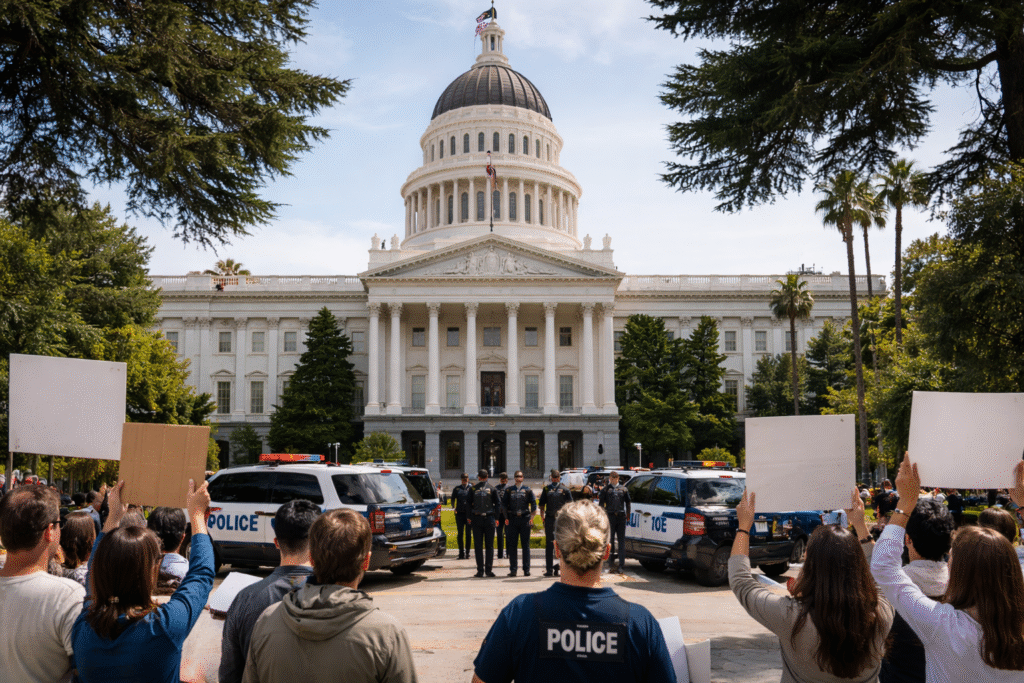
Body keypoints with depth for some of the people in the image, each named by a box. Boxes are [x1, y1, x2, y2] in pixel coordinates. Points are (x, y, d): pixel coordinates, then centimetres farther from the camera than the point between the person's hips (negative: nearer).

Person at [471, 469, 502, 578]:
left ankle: (480, 570, 2)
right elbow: (498, 503, 0)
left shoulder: (473, 489, 0)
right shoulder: (492, 489, 1)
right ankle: (488, 570, 2)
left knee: (478, 546, 4)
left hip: (477, 519, 0)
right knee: (489, 545, 5)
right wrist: (496, 518, 5)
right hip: (489, 519, 0)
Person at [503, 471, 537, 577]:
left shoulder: (528, 490, 5)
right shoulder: (509, 490, 7)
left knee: (525, 545, 2)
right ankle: (513, 569, 8)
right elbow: (504, 504, 9)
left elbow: (533, 504, 6)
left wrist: (531, 517, -2)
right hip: (512, 519, 1)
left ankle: (526, 569, 8)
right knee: (512, 545, 2)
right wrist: (506, 518, 3)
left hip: (525, 519, -1)